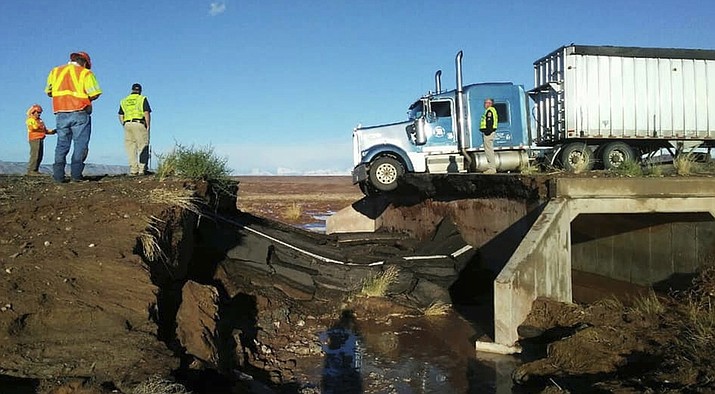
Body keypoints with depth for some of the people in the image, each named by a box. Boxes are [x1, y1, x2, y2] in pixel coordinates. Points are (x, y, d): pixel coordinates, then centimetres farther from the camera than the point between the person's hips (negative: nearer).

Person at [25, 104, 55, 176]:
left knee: (40, 156, 4)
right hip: (34, 139, -8)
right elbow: (31, 128, -14)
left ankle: (36, 170, 7)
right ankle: (31, 170, -14)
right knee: (34, 155, -14)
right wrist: (37, 126, -27)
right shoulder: (30, 120, 3)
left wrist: (51, 132, 4)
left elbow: (45, 131, 21)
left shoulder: (40, 121, 25)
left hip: (41, 139, 8)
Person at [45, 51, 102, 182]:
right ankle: (76, 174, -6)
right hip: (80, 114, -4)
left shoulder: (55, 71, 14)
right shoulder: (85, 73, 0)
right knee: (80, 144, 0)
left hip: (61, 113, 4)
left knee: (62, 144, 8)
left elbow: (49, 92, 14)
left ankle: (58, 174, 2)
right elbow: (94, 94, -7)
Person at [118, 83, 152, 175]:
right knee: (143, 147, -2)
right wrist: (148, 126, -3)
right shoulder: (142, 99, 4)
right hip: (139, 124, -4)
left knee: (131, 148, 5)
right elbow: (147, 113, -6)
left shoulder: (124, 101, 18)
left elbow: (120, 116, 13)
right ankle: (142, 169, -8)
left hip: (127, 124, 4)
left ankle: (133, 169, 1)